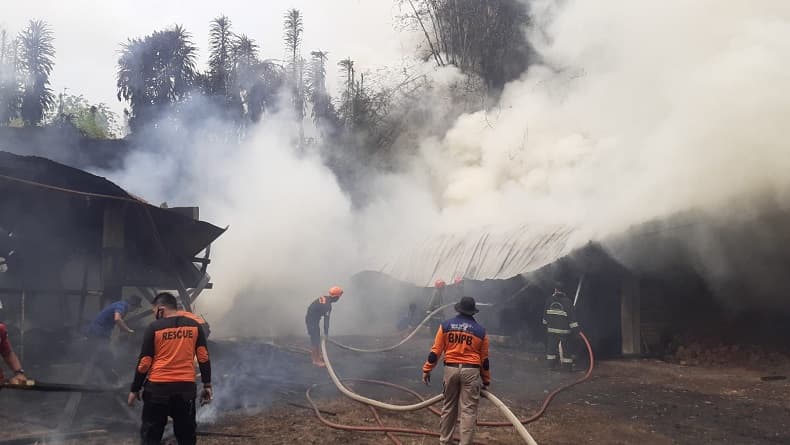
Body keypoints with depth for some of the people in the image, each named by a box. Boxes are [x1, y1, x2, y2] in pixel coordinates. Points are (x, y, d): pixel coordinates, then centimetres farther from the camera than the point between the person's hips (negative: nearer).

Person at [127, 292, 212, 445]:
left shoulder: (154, 327, -4)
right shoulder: (194, 325, 5)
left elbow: (144, 362, -3)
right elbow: (203, 357, 3)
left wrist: (134, 389, 5)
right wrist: (207, 385, 7)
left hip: (158, 387, -2)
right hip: (186, 387, 3)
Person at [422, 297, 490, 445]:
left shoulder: (446, 325, 2)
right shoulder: (480, 331, 3)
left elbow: (435, 351, 0)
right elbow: (484, 359, 8)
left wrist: (427, 369, 9)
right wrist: (486, 380, 17)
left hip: (451, 369, 2)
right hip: (471, 371, -2)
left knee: (448, 406, 16)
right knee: (468, 409, 1)